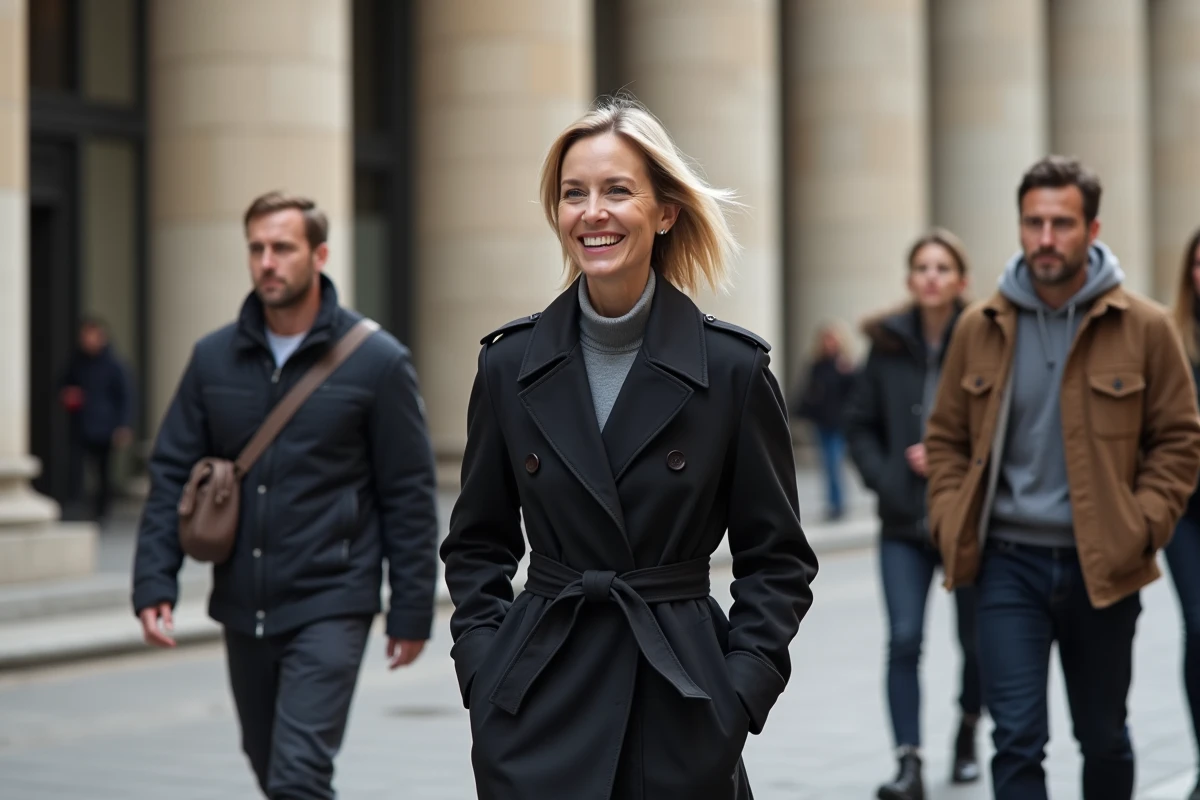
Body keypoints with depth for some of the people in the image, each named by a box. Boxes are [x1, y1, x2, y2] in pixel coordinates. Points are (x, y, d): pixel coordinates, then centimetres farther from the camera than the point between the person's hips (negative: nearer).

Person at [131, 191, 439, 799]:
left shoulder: (376, 361, -7)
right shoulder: (213, 358, 4)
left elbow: (409, 494, -4)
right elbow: (172, 475, 6)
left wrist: (411, 611, -5)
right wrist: (153, 583, -4)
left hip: (329, 608, -5)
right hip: (242, 608, 5)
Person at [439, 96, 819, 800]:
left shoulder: (733, 367, -4)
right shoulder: (509, 363, 3)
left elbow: (779, 557, 2)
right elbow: (479, 543, 11)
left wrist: (739, 695, -7)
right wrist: (484, 673, -1)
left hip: (682, 718, -1)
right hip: (541, 711, 1)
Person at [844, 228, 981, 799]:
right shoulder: (888, 343, 3)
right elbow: (859, 425, 9)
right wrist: (883, 478, -5)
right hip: (904, 521, 1)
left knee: (975, 640, 13)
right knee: (904, 639, -10)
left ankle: (968, 729, 40)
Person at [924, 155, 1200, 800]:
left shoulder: (1143, 327, -3)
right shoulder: (981, 327, 3)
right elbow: (946, 437, 11)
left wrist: (1140, 527, -10)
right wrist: (952, 525, -2)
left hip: (1103, 567, 0)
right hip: (1008, 560, 0)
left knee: (1103, 737, 15)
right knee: (1017, 739, -7)